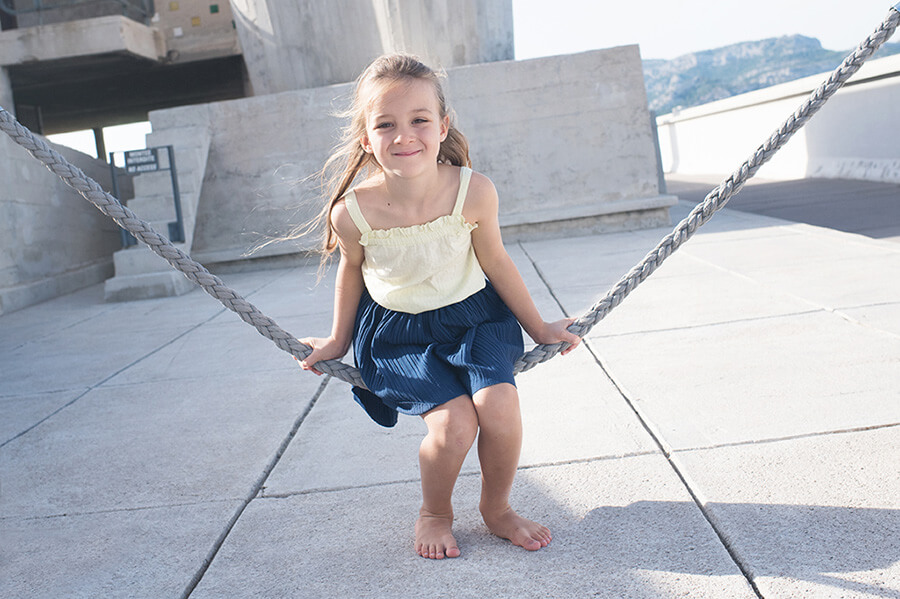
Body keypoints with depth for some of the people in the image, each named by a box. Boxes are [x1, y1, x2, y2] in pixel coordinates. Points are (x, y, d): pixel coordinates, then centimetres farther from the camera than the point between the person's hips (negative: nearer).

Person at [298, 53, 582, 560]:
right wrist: (339, 340, 16)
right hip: (397, 332, -1)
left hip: (473, 315, 1)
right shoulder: (353, 213, -22)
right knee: (453, 422, -21)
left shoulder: (474, 192, -22)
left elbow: (495, 263, -4)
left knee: (498, 406, -21)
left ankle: (497, 507, 10)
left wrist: (538, 328, 8)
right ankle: (435, 513, 13)